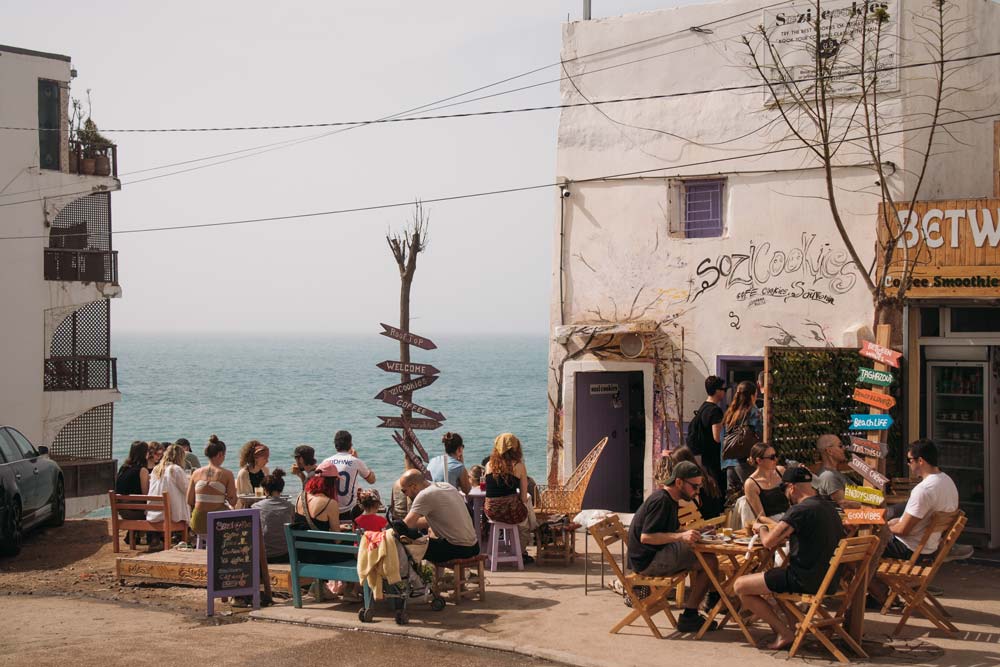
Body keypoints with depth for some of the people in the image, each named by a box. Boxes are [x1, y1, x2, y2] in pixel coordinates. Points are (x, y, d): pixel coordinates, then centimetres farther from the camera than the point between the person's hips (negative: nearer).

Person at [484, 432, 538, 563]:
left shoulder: (489, 465, 3)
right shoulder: (519, 466, -6)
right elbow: (523, 498, -3)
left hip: (491, 512, 4)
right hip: (512, 513, -4)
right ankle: (521, 551, 41)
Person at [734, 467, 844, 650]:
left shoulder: (800, 510, -19)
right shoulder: (829, 507, 10)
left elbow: (769, 542, -18)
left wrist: (761, 528, 3)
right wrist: (772, 527, 21)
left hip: (806, 579, -9)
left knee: (740, 586, -3)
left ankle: (784, 633, -3)